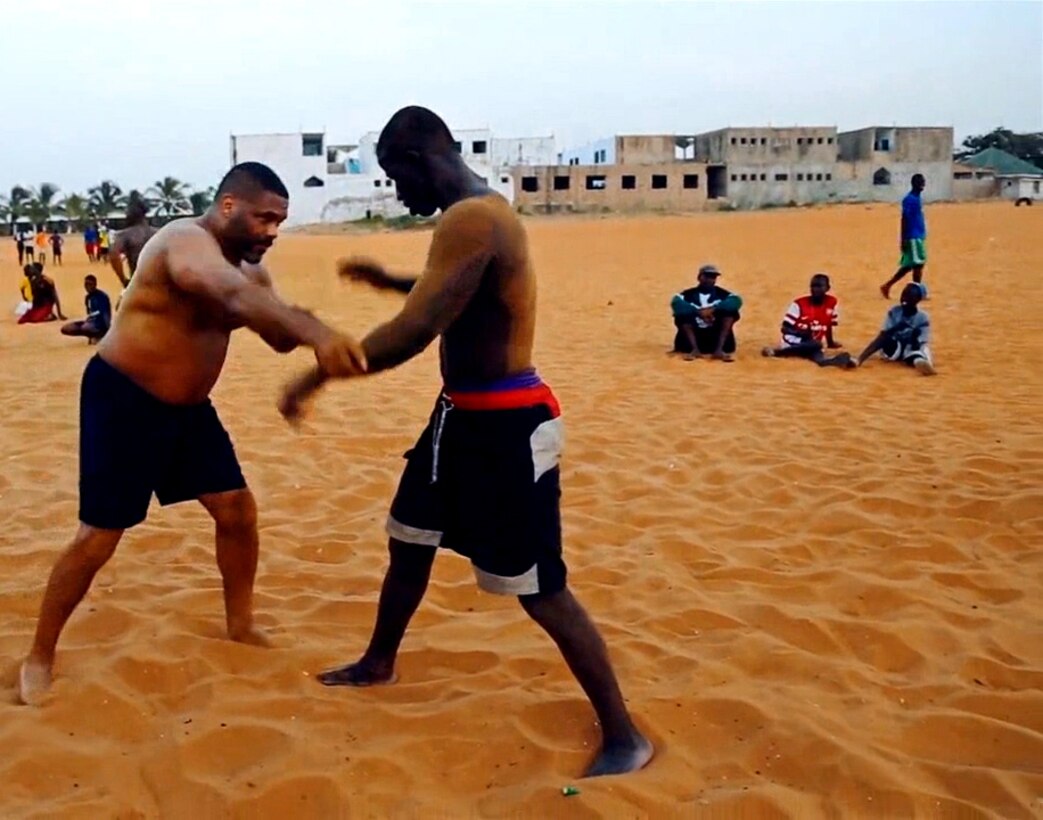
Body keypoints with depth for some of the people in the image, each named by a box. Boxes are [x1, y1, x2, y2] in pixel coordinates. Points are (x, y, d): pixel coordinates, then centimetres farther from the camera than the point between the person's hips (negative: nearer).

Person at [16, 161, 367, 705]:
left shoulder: (248, 267, 4)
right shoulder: (187, 242, -25)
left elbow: (280, 338, 7)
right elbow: (236, 297, -47)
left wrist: (307, 332, -19)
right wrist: (318, 334, -63)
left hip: (187, 405, 8)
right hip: (122, 399, -8)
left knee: (237, 509, 6)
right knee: (99, 536, -5)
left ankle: (240, 627, 25)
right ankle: (39, 657, 13)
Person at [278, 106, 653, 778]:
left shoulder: (472, 219, -22)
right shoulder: (477, 214, 11)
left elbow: (413, 333, -26)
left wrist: (317, 376, -16)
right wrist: (391, 280, 26)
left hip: (507, 425, -10)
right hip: (464, 415, 10)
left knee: (540, 591, -4)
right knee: (409, 541, 23)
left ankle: (625, 737, 10)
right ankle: (378, 664, 45)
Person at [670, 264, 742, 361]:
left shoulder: (721, 293, 3)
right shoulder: (689, 294, 0)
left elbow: (736, 300, -17)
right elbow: (676, 303, -20)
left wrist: (713, 309, -29)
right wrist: (698, 311, -30)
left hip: (716, 335, 1)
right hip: (695, 334, -1)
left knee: (729, 310, -18)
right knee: (683, 315, -22)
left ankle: (719, 349, -26)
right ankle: (694, 349, -27)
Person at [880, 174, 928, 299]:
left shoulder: (918, 197, 13)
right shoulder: (909, 199, -15)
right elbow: (904, 220, -18)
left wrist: (923, 235, 22)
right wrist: (903, 240, -20)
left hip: (919, 236, 9)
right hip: (913, 237, -9)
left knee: (908, 265, 10)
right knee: (917, 263, -5)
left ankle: (887, 285, 15)